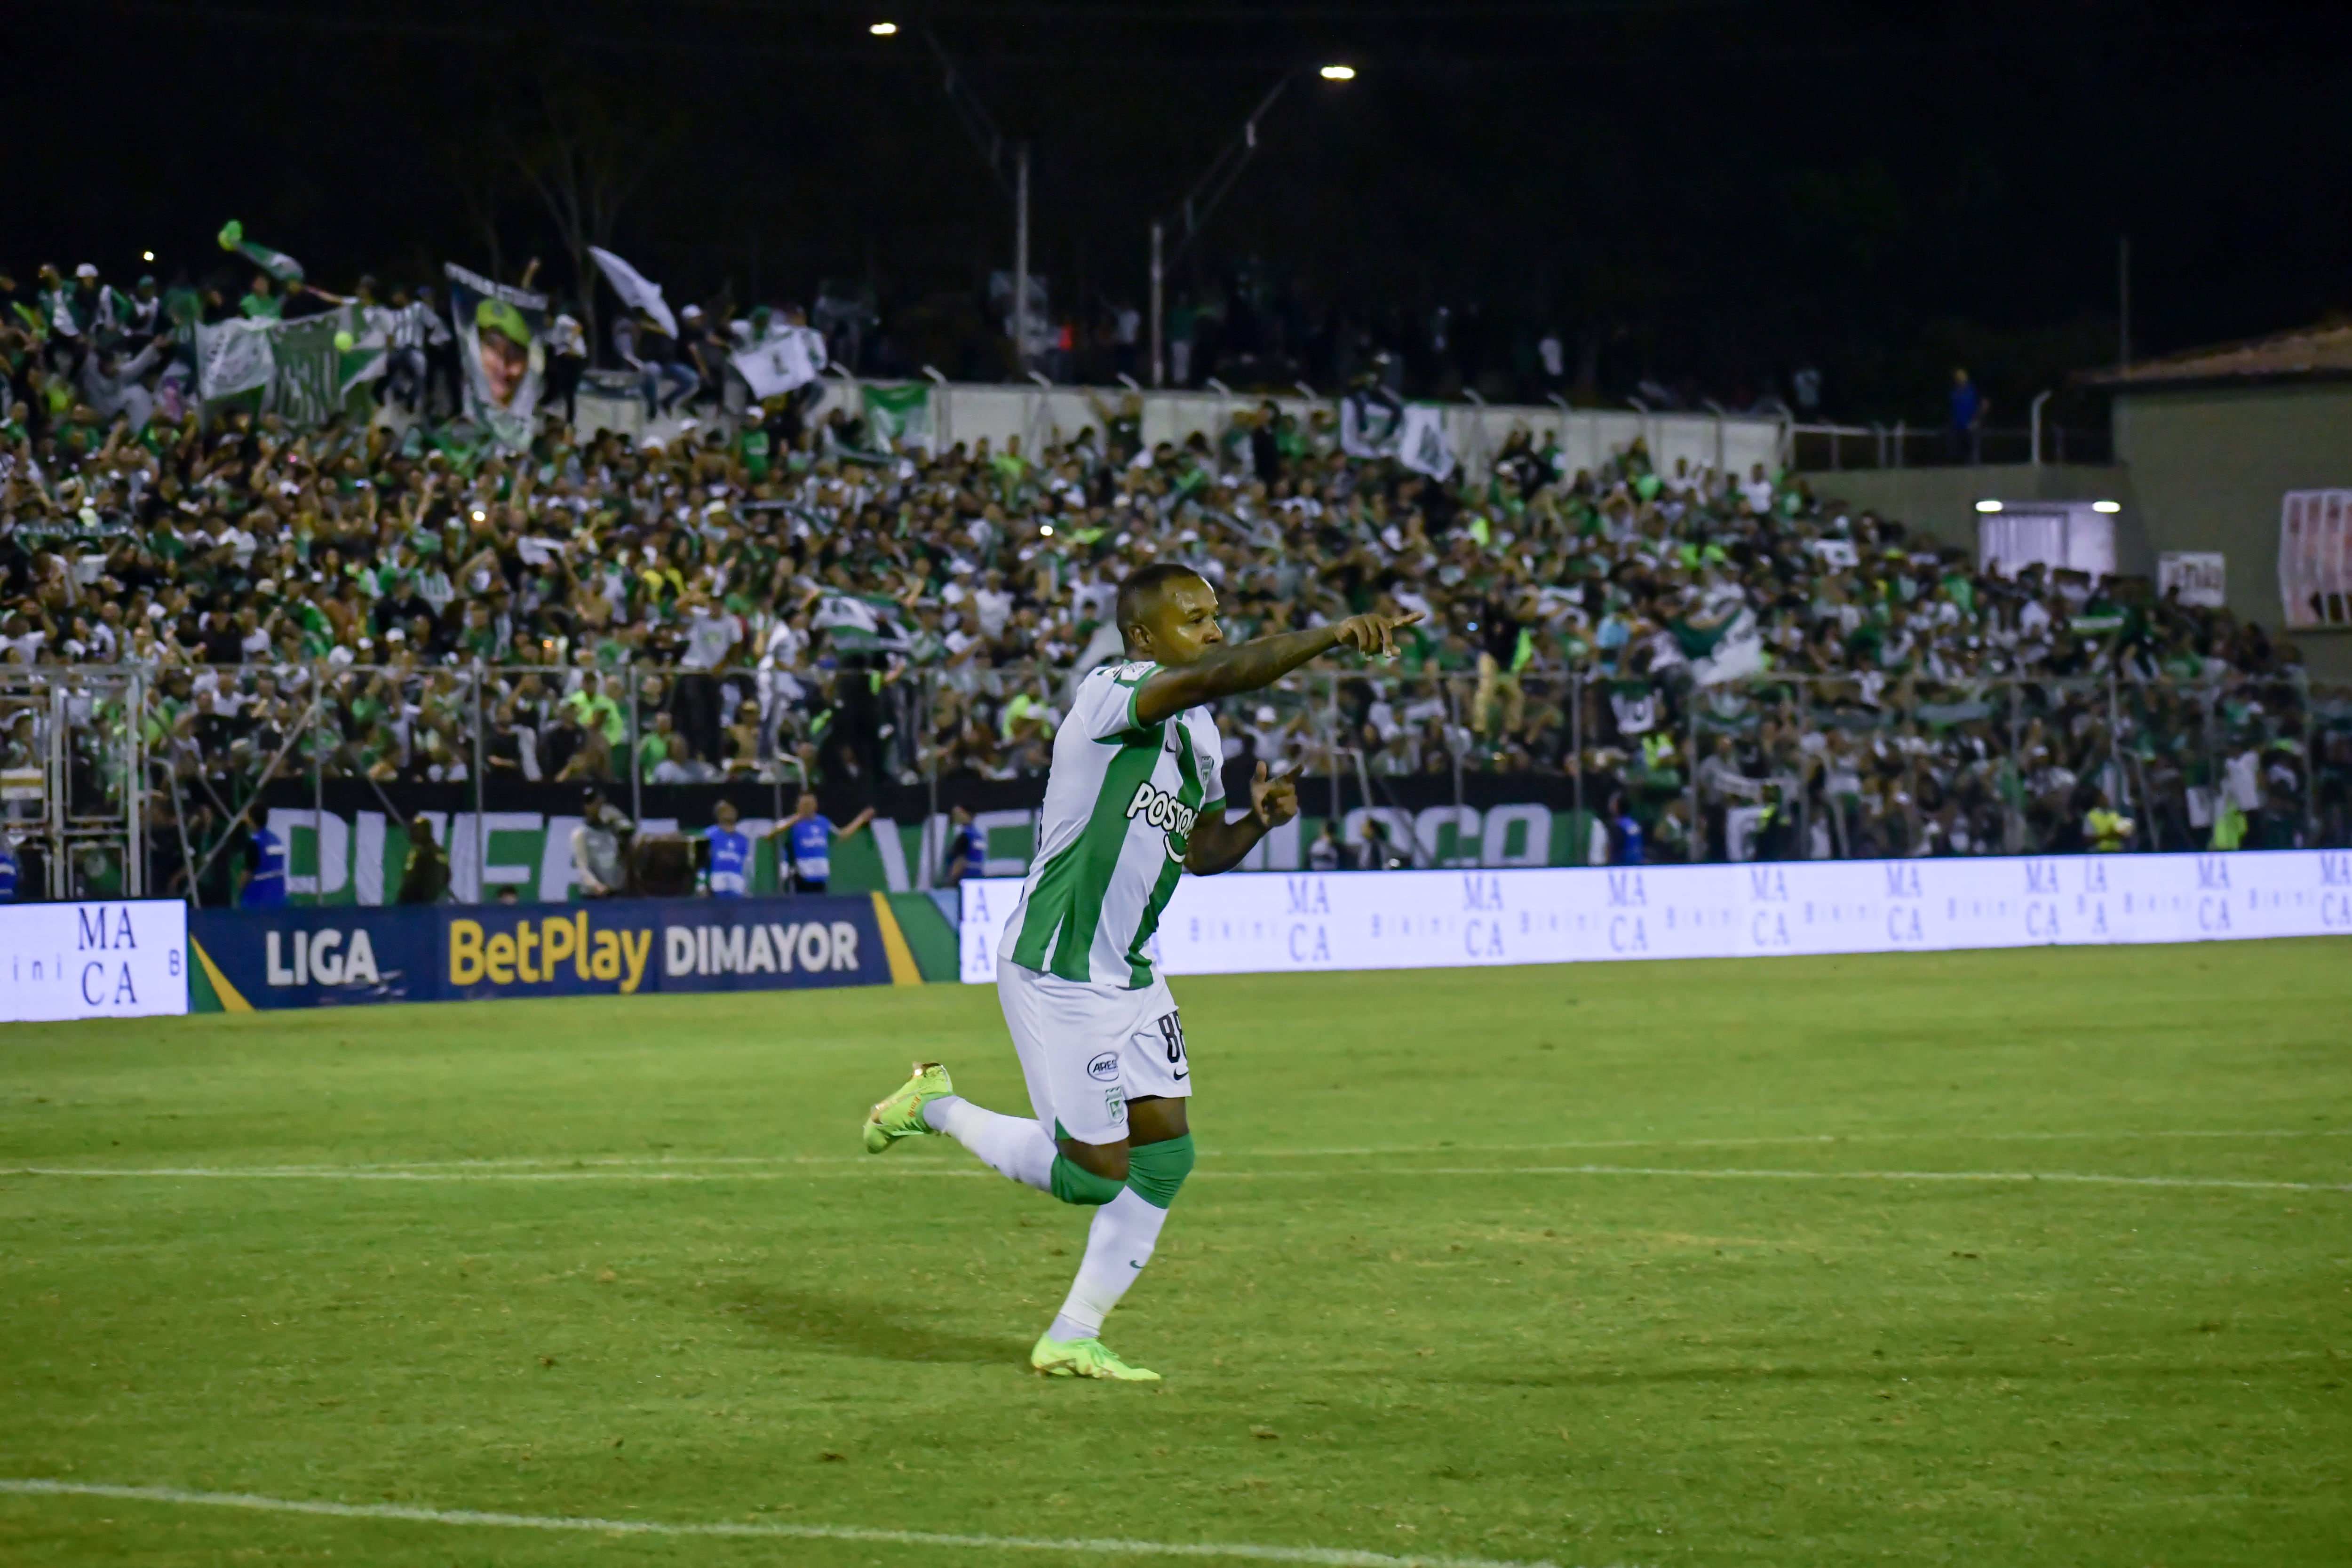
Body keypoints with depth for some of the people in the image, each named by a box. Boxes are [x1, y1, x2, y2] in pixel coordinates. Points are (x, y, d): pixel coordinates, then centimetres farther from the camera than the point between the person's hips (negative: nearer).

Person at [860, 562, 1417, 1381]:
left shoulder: (1199, 732, 10)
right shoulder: (1111, 695, -19)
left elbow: (1200, 851, 19)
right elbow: (1213, 677, -38)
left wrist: (1257, 821, -2)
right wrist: (1329, 636, -43)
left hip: (1130, 976, 9)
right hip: (1057, 974, -9)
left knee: (1164, 1154, 2)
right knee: (1095, 1173, -5)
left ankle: (1072, 1338, 12)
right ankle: (936, 1109, 18)